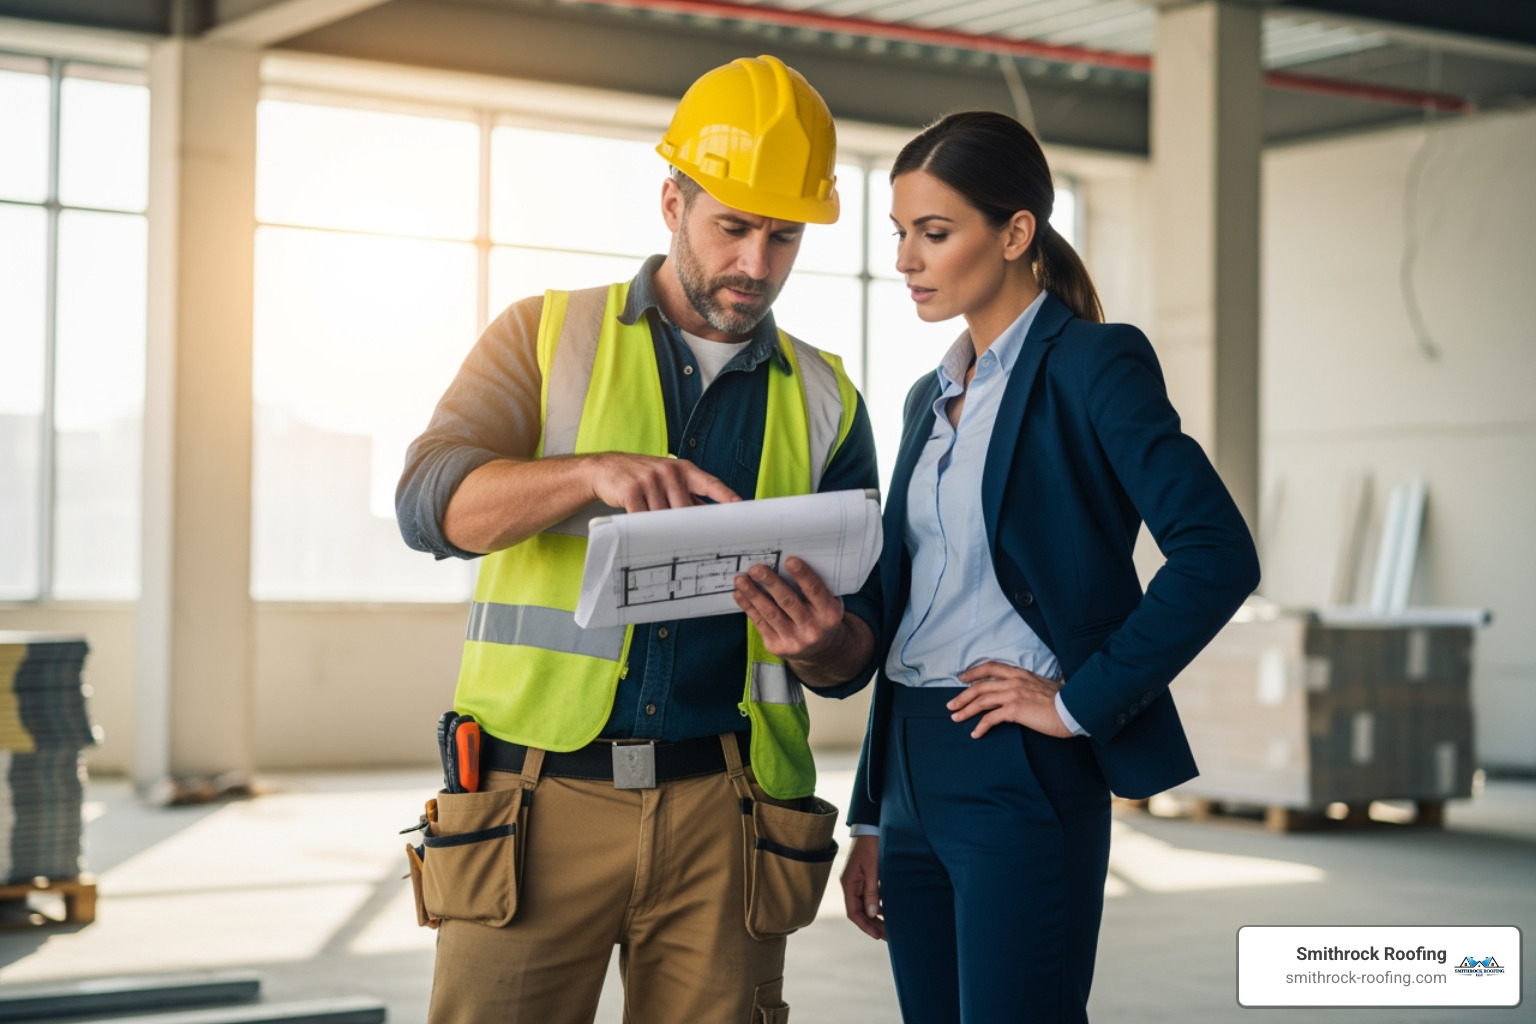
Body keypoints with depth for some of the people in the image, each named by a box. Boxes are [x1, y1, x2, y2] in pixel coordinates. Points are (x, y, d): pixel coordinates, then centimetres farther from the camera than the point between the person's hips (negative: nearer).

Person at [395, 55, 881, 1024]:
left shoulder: (823, 401, 15)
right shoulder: (545, 337, 10)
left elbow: (851, 665, 15)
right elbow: (432, 500, -7)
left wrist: (825, 642, -10)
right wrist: (598, 472, -24)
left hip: (721, 807, 2)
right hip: (541, 795, -2)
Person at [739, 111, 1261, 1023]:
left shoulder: (1090, 364, -7)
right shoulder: (933, 398, 17)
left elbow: (1219, 556, -18)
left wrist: (1080, 701, -15)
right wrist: (873, 821, 17)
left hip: (1020, 776, -7)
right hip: (913, 773, 8)